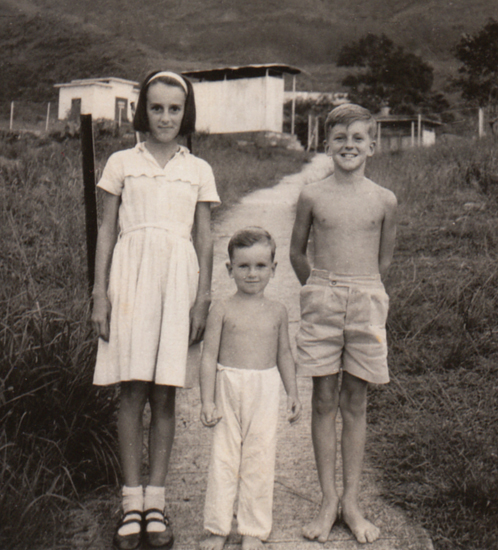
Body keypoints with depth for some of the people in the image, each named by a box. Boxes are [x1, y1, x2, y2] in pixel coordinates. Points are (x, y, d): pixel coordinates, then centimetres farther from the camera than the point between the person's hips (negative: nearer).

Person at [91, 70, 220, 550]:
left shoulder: (198, 170, 11)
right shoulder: (122, 163, 9)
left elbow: (204, 238, 11)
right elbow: (106, 230, 8)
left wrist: (203, 298, 3)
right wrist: (100, 293, 1)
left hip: (178, 279, 1)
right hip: (131, 276, 0)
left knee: (164, 393, 2)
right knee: (132, 390, -1)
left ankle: (155, 500, 13)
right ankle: (131, 502, 8)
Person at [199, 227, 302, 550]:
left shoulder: (277, 312, 5)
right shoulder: (222, 310, -3)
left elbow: (284, 354, 14)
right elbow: (210, 356, -3)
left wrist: (293, 393, 12)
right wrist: (207, 400, -7)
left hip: (265, 391, 2)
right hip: (228, 389, -1)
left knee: (259, 460, 5)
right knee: (223, 457, 4)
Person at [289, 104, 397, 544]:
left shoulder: (385, 201, 1)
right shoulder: (312, 196, 0)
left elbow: (384, 260, 13)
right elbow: (297, 253, 11)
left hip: (366, 302, 0)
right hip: (321, 302, 0)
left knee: (355, 401, 6)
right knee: (324, 400, 3)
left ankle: (351, 502, 17)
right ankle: (328, 501, 14)